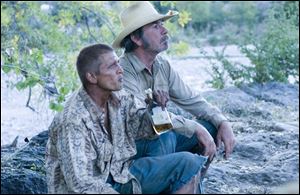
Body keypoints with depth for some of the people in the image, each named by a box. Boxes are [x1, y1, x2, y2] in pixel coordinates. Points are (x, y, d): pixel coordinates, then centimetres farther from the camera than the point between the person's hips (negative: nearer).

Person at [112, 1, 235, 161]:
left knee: (212, 127, -2)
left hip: (160, 137, 8)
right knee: (164, 136, -35)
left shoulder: (162, 65, 4)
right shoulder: (123, 71, -22)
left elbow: (191, 100, 8)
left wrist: (223, 123, -8)